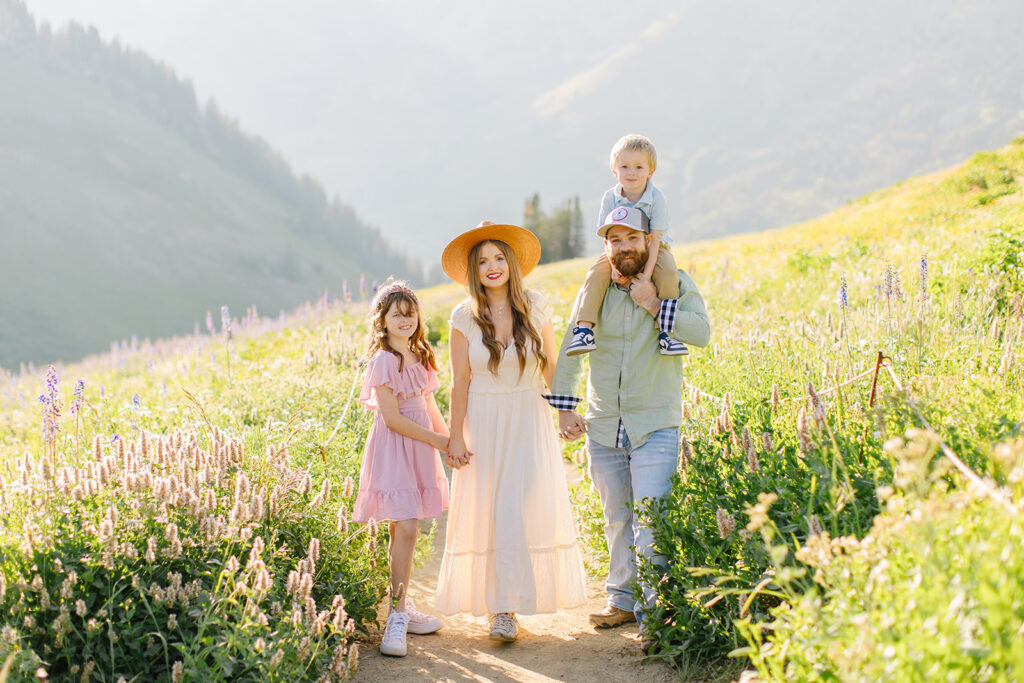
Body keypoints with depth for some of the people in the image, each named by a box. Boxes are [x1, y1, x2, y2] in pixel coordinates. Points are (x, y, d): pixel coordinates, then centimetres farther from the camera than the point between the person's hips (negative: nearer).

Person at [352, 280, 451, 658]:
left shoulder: (420, 358, 12)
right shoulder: (383, 361, -12)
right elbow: (392, 417, -16)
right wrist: (438, 441, -13)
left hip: (420, 449, 7)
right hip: (393, 450, -7)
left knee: (403, 531, 11)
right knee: (406, 529, -14)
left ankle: (402, 609, 19)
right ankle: (398, 616, -10)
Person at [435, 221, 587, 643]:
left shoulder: (536, 306, -1)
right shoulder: (464, 317, -3)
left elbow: (551, 367, 7)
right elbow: (459, 381, -1)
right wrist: (455, 437, -3)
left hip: (529, 422, 1)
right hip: (485, 424, 0)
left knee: (528, 508, -6)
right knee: (489, 510, -2)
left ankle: (511, 603, 7)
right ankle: (501, 607, 7)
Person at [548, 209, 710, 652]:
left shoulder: (674, 283, 0)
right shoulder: (594, 292, 7)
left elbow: (702, 332, -14)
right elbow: (570, 352, 11)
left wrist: (655, 307, -18)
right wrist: (564, 409, 5)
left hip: (655, 426, -4)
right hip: (602, 427, 4)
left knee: (650, 522, -13)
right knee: (617, 518, 12)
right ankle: (622, 599, 25)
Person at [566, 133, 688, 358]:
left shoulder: (656, 198, -18)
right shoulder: (610, 198, -11)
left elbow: (655, 239, -19)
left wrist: (647, 273, -27)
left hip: (653, 251, -2)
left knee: (667, 274, -31)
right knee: (596, 273, -24)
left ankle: (667, 331, -23)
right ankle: (584, 328, -28)